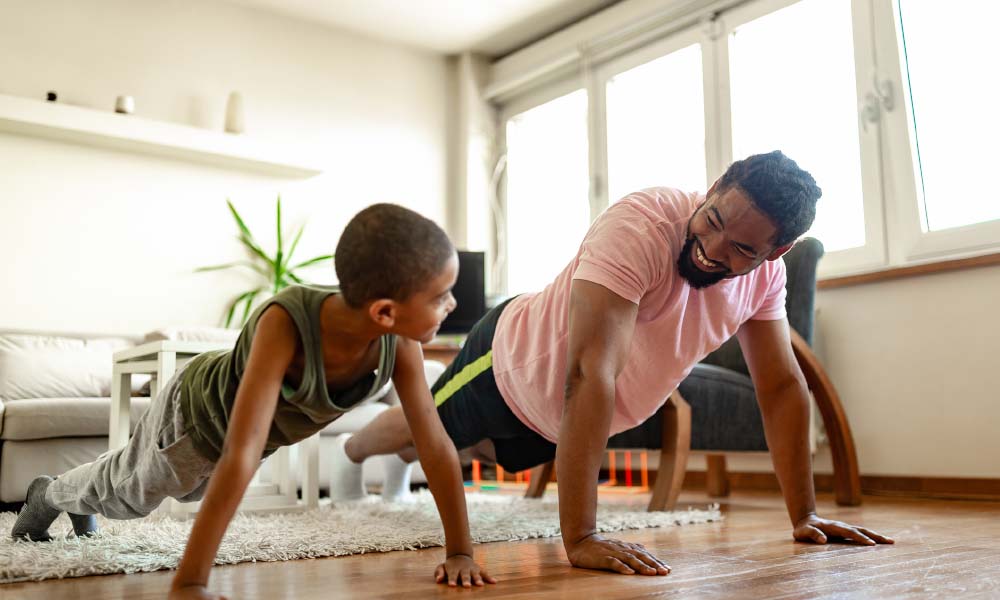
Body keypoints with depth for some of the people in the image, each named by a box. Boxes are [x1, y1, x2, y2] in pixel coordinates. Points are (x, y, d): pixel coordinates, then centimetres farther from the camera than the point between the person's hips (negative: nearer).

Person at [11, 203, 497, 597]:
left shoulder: (400, 341, -33)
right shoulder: (285, 322, -48)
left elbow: (435, 442, -27)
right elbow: (240, 457, -52)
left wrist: (460, 551, -26)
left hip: (252, 427, 6)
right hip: (197, 412, -6)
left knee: (188, 490, 35)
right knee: (128, 490, 25)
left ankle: (80, 501, 66)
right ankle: (49, 494, 60)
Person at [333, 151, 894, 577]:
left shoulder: (766, 270, -19)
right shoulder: (639, 227, -41)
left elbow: (783, 387, -11)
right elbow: (591, 374, -47)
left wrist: (805, 515, -14)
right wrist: (580, 537, -50)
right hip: (512, 364, -7)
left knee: (505, 451, 35)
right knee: (423, 431, 21)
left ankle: (403, 460, 67)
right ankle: (355, 451, 57)